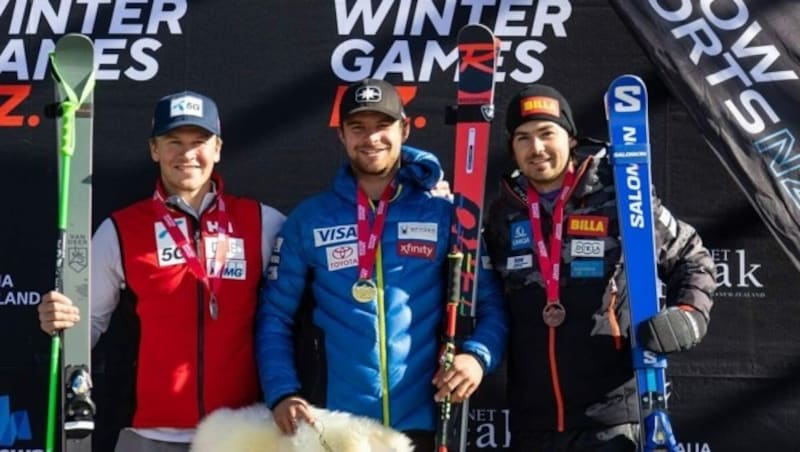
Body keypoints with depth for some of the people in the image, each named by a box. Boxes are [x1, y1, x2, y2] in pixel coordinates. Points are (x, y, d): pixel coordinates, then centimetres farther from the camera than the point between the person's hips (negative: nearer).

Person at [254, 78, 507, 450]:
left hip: (423, 422, 0)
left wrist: (477, 355, -16)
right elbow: (274, 316, 5)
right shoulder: (308, 220, 5)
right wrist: (282, 393, -9)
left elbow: (490, 303, 4)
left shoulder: (444, 214, 3)